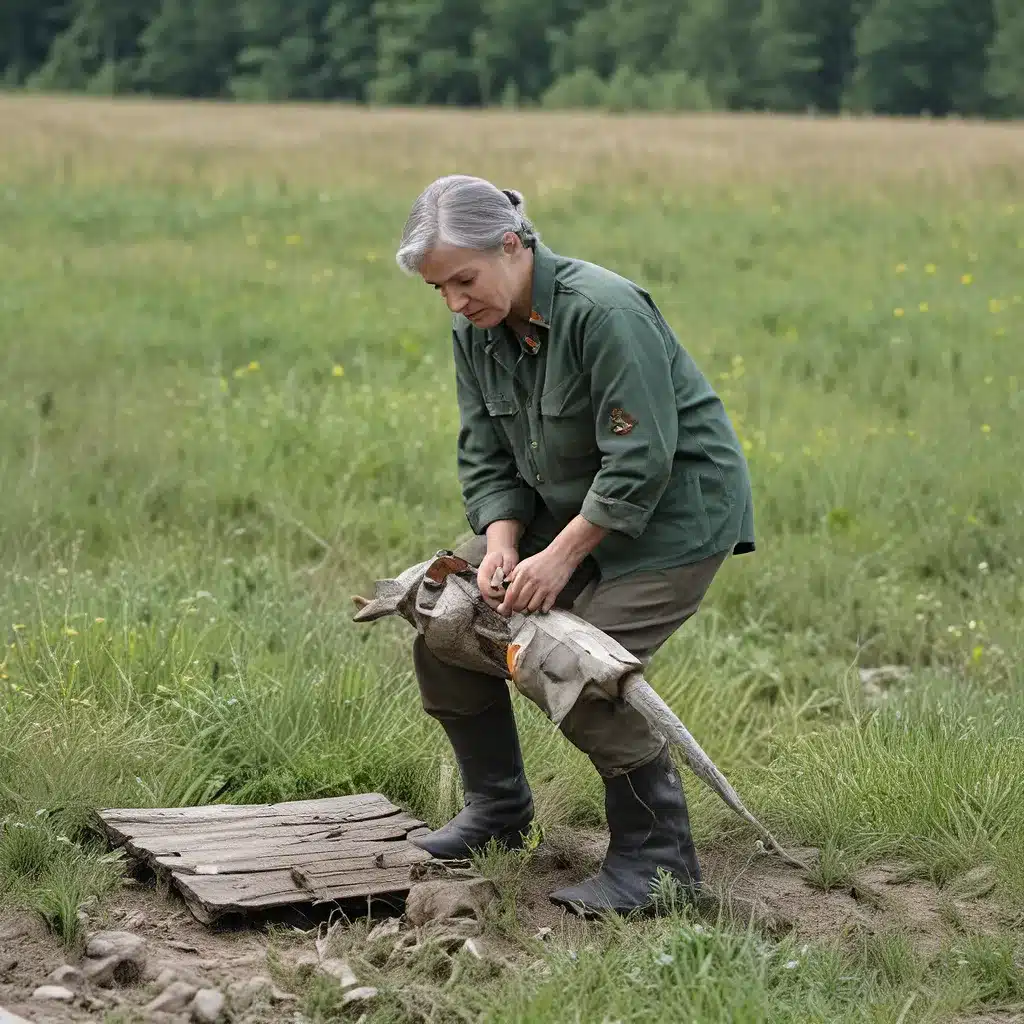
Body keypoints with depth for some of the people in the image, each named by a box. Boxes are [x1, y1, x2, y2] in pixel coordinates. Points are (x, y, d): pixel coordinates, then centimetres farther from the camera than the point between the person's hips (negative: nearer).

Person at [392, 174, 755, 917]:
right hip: (567, 506, 9)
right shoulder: (477, 332, -1)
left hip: (674, 508, -9)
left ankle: (657, 857, -6)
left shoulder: (604, 312, -27)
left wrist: (559, 560, -24)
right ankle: (498, 807, 19)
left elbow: (638, 463, -27)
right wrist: (500, 543, -16)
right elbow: (485, 456, 3)